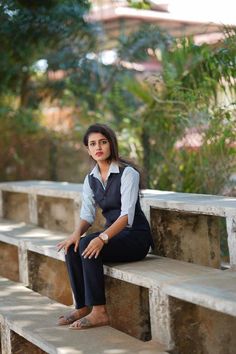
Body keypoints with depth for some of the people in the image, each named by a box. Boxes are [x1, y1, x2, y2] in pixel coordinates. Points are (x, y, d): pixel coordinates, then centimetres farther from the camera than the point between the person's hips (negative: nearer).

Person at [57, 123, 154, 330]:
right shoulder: (90, 179, 6)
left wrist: (103, 238, -37)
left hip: (136, 235, -6)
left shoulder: (127, 173, -15)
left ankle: (99, 312, -23)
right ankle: (82, 307, -10)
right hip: (113, 234, 6)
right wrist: (77, 233, -19)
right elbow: (87, 214, 3)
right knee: (72, 248, -19)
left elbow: (127, 215, -24)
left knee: (88, 246, -29)